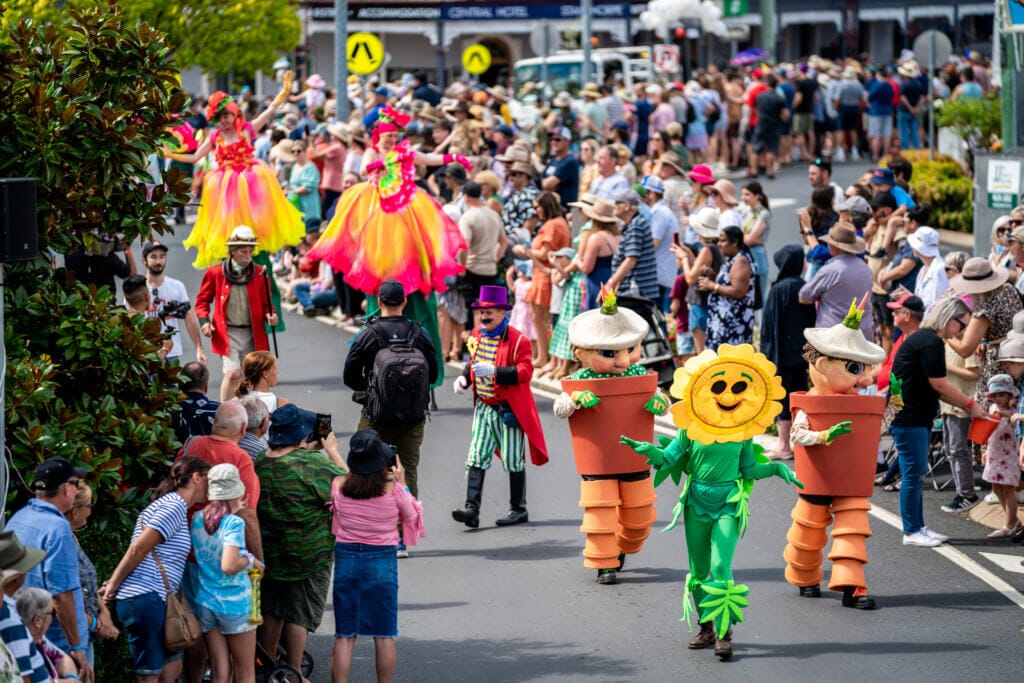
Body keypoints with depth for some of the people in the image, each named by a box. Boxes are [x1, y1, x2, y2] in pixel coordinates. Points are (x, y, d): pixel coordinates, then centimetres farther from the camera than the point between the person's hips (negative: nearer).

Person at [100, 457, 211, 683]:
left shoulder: (169, 505, 23)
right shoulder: (174, 507, -10)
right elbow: (139, 548, -16)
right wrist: (113, 586, -9)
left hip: (154, 599, 10)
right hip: (146, 598, -10)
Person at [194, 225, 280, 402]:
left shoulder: (259, 274, 5)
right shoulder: (215, 273, 0)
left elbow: (266, 303, 12)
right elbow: (202, 300, 9)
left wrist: (270, 315, -9)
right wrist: (204, 321, -7)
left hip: (252, 334, 3)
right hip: (227, 333, -3)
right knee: (233, 373, -18)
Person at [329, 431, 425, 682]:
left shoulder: (339, 486, -8)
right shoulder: (392, 490, -13)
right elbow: (411, 515, 4)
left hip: (346, 558, 2)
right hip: (382, 559, -2)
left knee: (344, 636, 6)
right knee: (384, 636, 9)